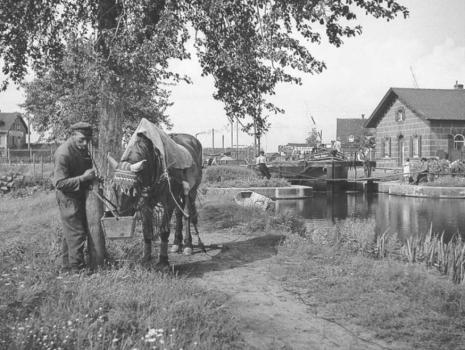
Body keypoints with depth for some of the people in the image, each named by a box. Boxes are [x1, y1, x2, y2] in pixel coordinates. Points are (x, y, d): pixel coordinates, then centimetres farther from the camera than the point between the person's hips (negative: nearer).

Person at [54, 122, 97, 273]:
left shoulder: (82, 149, 4)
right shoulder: (63, 153, -23)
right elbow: (59, 183, -24)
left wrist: (91, 176, 5)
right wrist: (84, 178, -28)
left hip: (80, 195, 9)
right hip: (68, 198, -9)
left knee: (70, 233, 16)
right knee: (76, 234, -6)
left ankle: (68, 266, 27)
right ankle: (76, 269, 3)